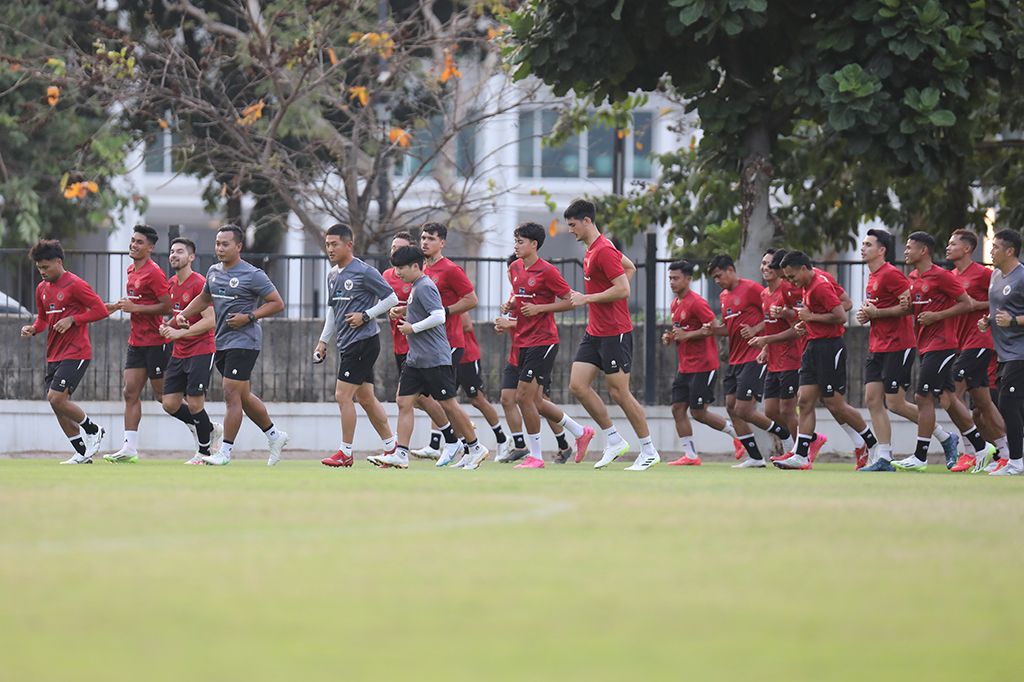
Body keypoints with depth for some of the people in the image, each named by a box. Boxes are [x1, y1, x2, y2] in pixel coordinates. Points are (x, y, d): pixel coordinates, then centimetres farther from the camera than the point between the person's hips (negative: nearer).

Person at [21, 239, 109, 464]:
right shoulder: (42, 289, 12)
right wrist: (33, 329, 3)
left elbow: (101, 310, -12)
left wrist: (72, 320, -19)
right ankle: (82, 453, 14)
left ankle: (93, 430, 3)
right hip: (54, 356, 8)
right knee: (57, 404, 4)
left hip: (75, 353, -8)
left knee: (56, 398, -19)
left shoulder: (75, 285, -11)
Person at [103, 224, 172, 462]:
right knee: (130, 393, 1)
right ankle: (130, 448, -1)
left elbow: (167, 307, -19)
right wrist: (118, 306, 13)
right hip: (137, 342, 9)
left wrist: (135, 308, -20)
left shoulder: (154, 273, -15)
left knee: (163, 395, -3)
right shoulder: (132, 271, 13)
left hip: (156, 342, -9)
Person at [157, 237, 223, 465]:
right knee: (170, 405, 2)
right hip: (179, 352, 8)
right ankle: (211, 430, 22)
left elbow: (210, 321, -18)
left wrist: (180, 332, -22)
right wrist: (167, 326, 5)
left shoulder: (199, 283, -13)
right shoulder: (171, 284, 12)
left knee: (194, 404, -9)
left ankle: (204, 451, 10)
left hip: (201, 351, -8)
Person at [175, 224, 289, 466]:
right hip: (221, 342, 8)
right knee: (243, 396, 13)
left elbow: (277, 303, -8)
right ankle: (274, 436, 29)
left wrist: (248, 317, -17)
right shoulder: (214, 272, 12)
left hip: (244, 340, -8)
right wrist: (183, 314, 13)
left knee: (231, 394, -11)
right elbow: (204, 298, 29)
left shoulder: (252, 275, -10)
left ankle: (225, 451, -8)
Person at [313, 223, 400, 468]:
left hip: (364, 341, -9)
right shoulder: (332, 275, 13)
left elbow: (392, 299, -8)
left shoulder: (365, 272, -12)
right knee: (365, 397, 11)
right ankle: (391, 446, 20)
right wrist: (323, 341, 18)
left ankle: (346, 453, -3)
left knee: (343, 395, -10)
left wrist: (365, 315, -16)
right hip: (346, 344, 9)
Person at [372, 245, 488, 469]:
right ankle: (401, 454, -2)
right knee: (404, 402, 1)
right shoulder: (415, 288, 15)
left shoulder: (425, 287, -15)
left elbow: (439, 316, -25)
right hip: (415, 358, 10)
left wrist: (413, 328, -17)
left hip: (435, 358, -10)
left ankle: (476, 448, 9)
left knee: (448, 404, -3)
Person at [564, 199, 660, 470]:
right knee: (577, 385, 2)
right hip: (595, 333, 10)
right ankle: (615, 442, 9)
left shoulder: (604, 251, -17)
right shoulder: (591, 250, 14)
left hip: (614, 333, -10)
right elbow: (629, 267, 27)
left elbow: (623, 289, -23)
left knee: (618, 392, -5)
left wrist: (587, 298, -18)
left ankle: (649, 451, 6)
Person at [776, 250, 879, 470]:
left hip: (829, 348, -10)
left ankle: (875, 445, 8)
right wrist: (806, 326, 11)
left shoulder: (821, 286, -15)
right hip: (814, 348, 10)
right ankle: (801, 456, -2)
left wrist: (811, 316, -15)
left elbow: (840, 316, -22)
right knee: (804, 401, 1)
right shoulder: (808, 287, 16)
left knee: (835, 405, -5)